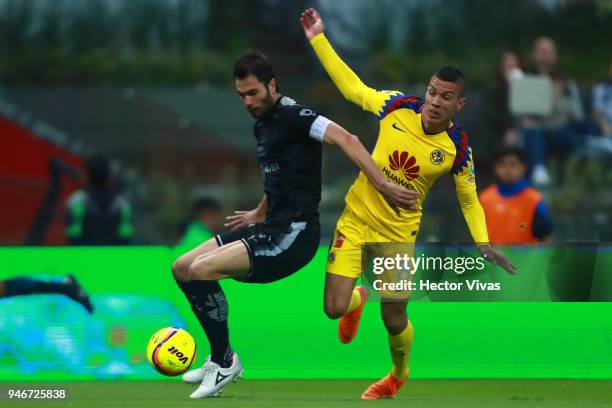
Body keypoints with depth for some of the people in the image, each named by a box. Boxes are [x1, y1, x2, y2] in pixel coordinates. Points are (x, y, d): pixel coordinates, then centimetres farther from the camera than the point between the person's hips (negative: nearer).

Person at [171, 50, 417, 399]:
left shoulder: (292, 114, -13)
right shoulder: (262, 125, 16)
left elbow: (345, 139, -25)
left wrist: (383, 186, -33)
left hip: (295, 233, -10)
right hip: (272, 227, 10)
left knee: (202, 269, -22)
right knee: (183, 267, 9)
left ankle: (224, 363, -6)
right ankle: (220, 357, 19)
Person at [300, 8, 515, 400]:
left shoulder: (458, 148, -14)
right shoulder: (398, 106, -13)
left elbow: (469, 201, 0)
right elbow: (352, 87, 0)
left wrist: (483, 243, -12)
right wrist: (319, 40, -3)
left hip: (398, 235, -1)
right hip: (356, 221, 1)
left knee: (394, 320, 5)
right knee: (334, 308, -8)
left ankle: (399, 374, 41)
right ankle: (357, 300, 34)